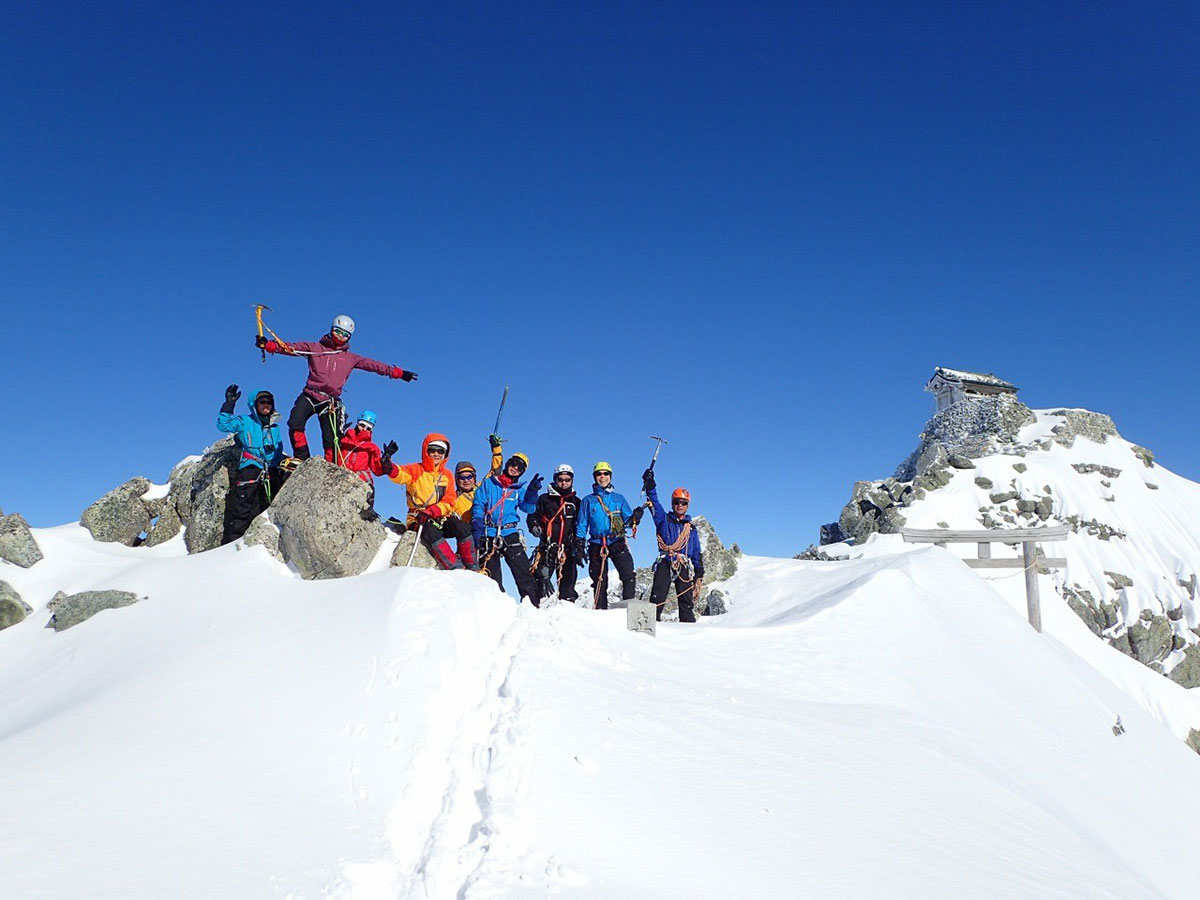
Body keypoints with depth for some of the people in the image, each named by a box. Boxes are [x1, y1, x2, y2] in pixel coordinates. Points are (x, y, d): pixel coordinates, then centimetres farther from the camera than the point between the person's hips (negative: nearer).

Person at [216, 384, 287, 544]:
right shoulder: (245, 422, 9)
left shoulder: (275, 427, 22)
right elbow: (223, 425, -7)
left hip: (272, 473, 5)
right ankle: (231, 542, -15)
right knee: (242, 509, -14)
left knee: (265, 510, 2)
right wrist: (229, 404, -12)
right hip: (250, 469, -4)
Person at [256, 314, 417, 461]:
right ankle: (301, 458, -10)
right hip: (309, 396, -1)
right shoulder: (314, 348, 13)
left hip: (330, 402, 1)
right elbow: (290, 347, 4)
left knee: (331, 440, -2)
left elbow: (374, 365, 15)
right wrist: (268, 345, -12)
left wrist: (398, 373, 9)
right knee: (295, 424, -21)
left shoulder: (351, 358, 17)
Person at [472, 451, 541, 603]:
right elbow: (478, 506, 3)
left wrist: (532, 491, -14)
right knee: (492, 576, 0)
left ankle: (534, 603, -8)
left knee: (523, 571, -8)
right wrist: (477, 528, -11)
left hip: (510, 534, 1)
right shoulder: (489, 483, 10)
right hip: (488, 535, -1)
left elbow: (529, 508, 2)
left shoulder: (518, 490, 17)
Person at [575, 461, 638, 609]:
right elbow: (582, 524, 11)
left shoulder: (619, 499, 14)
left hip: (617, 543, 0)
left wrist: (634, 517, -14)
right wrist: (579, 545, 3)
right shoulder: (588, 500, 13)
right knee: (600, 582, 3)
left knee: (628, 576, -17)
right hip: (597, 545, 0)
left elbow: (627, 518, 9)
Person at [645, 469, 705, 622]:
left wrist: (699, 574, 13)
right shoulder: (664, 520, 13)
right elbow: (654, 505, -3)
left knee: (687, 600, -2)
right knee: (658, 597, -12)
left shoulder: (691, 529, 21)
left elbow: (697, 554, 20)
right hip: (665, 563, -2)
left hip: (684, 566, 2)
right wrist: (650, 487, -19)